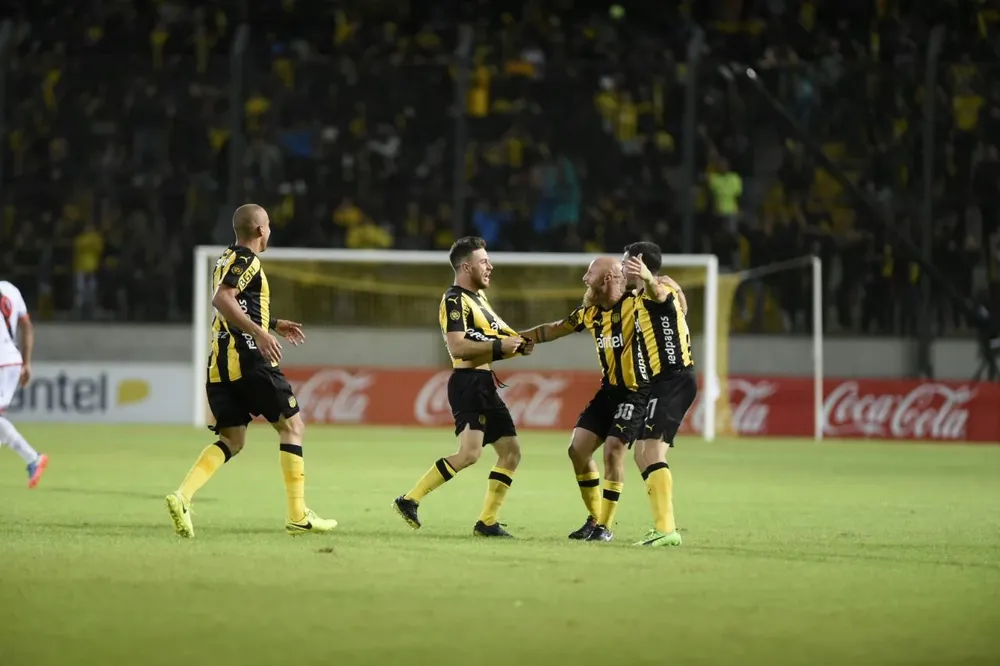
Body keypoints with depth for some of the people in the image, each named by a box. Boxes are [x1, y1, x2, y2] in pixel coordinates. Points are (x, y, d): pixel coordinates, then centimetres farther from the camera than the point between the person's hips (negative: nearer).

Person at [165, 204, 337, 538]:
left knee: (231, 440, 8)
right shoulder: (246, 261, -8)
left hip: (220, 366, 9)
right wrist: (259, 333, -29)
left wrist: (275, 324, 38)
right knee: (292, 426, 4)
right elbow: (221, 299, -25)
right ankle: (298, 516, 2)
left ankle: (183, 495, -16)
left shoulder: (227, 260, 21)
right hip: (249, 360, -9)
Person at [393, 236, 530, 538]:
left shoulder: (477, 297, 20)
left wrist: (517, 344, 6)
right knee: (469, 453, -21)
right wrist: (499, 346, -19)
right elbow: (458, 347, -22)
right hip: (467, 383, -10)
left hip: (485, 385, 10)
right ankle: (410, 500, -15)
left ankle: (487, 522, 8)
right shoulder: (454, 300, -11)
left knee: (511, 452, 7)